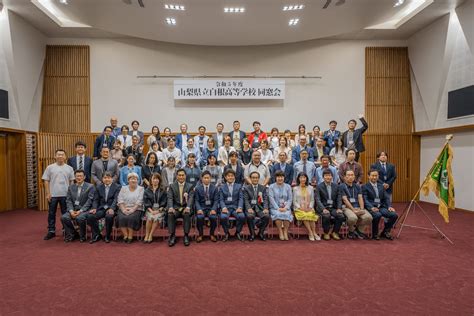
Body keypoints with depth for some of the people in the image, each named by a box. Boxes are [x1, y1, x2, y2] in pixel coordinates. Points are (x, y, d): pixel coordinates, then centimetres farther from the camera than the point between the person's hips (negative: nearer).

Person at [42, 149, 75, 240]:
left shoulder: (69, 168, 3)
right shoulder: (50, 167, 2)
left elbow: (72, 181, 5)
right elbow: (46, 181, 1)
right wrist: (48, 193, -4)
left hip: (65, 195, 0)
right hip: (53, 195, 0)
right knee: (51, 213, 8)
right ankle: (51, 231, 19)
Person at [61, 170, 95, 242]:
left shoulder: (90, 187, -2)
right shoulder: (71, 187, 13)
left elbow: (89, 201, -9)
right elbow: (68, 200, 7)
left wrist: (80, 211, -19)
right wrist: (71, 211, -11)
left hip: (85, 209, -5)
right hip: (73, 209, 5)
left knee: (80, 218, -33)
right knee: (64, 217, -22)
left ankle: (82, 236, -6)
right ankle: (71, 234, 3)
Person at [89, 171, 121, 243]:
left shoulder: (117, 187, 2)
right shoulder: (98, 187, 16)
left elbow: (116, 199, -9)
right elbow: (96, 199, 12)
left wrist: (111, 208, -26)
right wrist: (94, 208, -7)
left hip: (111, 209, -4)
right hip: (101, 208, 4)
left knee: (109, 216, -35)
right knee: (90, 216, -22)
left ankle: (107, 236, -10)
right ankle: (96, 235, 0)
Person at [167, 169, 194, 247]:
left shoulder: (190, 186, 7)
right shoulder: (172, 186, 9)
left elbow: (190, 198, -6)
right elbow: (170, 198, -2)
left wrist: (188, 207, -26)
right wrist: (170, 207, -23)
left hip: (185, 208, -1)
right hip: (175, 207, 1)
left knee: (187, 215, -34)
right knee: (170, 215, -31)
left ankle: (186, 236, -20)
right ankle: (172, 236, -17)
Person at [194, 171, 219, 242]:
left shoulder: (215, 188, 5)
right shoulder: (197, 188, 4)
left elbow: (216, 200, 0)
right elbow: (196, 200, 0)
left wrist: (213, 209, -17)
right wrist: (199, 209, -18)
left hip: (211, 208, 0)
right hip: (201, 208, 0)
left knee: (213, 217, -30)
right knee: (199, 217, -30)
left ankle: (212, 234, -3)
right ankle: (200, 234, -4)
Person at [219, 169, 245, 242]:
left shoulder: (239, 186, 14)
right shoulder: (222, 187, 13)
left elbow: (241, 198, 5)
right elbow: (221, 200, 5)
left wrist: (240, 207, -13)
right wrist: (224, 208, -16)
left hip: (236, 207, 1)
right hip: (226, 207, 0)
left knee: (242, 216, -30)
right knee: (223, 217, -33)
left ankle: (238, 232, -1)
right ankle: (226, 233, -4)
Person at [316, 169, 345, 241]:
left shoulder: (336, 186, 12)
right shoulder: (319, 186, 1)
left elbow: (339, 199, 9)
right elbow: (318, 200, -7)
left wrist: (339, 208, -9)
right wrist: (323, 209, -22)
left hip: (333, 208, 3)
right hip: (323, 208, -3)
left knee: (341, 216, -24)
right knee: (327, 216, -33)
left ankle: (335, 232, -1)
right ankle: (326, 233, -8)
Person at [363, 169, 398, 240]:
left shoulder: (381, 186, 19)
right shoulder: (365, 187, 0)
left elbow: (386, 198, 14)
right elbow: (365, 200, -9)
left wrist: (389, 206, -5)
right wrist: (372, 207, -26)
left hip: (381, 207, 6)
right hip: (371, 208, -6)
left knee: (394, 215, -16)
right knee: (377, 215, -35)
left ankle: (385, 232, 7)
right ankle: (375, 234, -9)